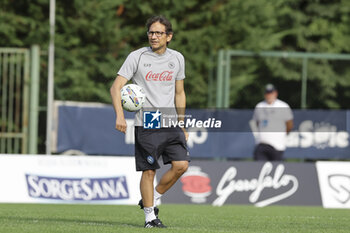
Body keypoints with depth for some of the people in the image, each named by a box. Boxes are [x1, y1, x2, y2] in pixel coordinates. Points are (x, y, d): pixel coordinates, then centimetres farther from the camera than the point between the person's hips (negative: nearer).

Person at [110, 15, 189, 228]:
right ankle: (150, 215, 8)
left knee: (181, 165, -9)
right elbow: (116, 87, -6)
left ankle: (153, 198, 12)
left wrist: (182, 126, 16)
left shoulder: (177, 59, 9)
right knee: (149, 171, -4)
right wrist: (120, 115, -21)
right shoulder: (137, 57, -3)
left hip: (170, 124, 4)